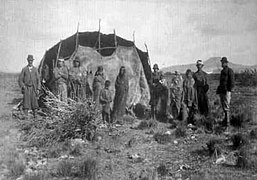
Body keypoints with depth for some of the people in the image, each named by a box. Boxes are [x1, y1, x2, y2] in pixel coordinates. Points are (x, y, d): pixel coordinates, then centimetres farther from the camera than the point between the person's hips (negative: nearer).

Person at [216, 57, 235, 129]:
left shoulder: (230, 71, -8)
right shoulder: (222, 71, 18)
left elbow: (232, 81, -13)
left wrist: (229, 90, -19)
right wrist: (219, 90, 18)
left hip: (226, 91, -8)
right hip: (221, 91, 8)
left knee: (226, 106, -8)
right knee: (223, 106, 12)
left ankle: (227, 122, -5)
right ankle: (226, 118, 22)